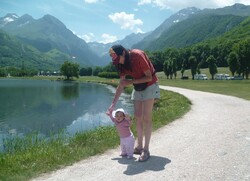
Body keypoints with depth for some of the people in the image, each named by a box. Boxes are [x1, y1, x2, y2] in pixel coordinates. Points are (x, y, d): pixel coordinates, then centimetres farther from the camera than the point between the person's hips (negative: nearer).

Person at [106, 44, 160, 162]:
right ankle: (139, 146, 17)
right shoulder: (122, 64, -5)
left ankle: (146, 150, -5)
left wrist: (130, 81, -27)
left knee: (146, 118, -10)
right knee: (138, 117, 6)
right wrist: (113, 104, -1)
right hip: (137, 88, 7)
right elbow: (121, 86, 1)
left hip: (149, 86, -7)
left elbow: (149, 77, -23)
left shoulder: (137, 56, -26)